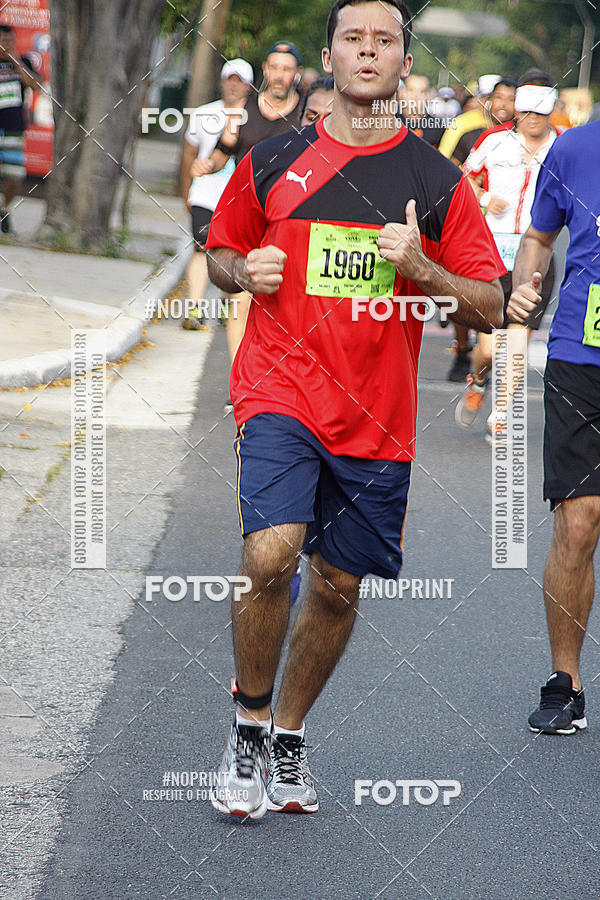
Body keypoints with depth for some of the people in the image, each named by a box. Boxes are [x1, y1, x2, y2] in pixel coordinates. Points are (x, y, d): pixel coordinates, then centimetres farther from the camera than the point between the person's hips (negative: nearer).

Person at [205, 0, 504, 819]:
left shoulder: (438, 181, 3)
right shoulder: (272, 162, 5)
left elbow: (490, 306, 3)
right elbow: (220, 252, 19)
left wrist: (419, 268, -14)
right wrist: (244, 272, -4)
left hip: (377, 417, 2)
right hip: (280, 391, -2)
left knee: (339, 587, 9)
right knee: (270, 555, -21)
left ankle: (289, 734, 31)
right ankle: (248, 728, 0)